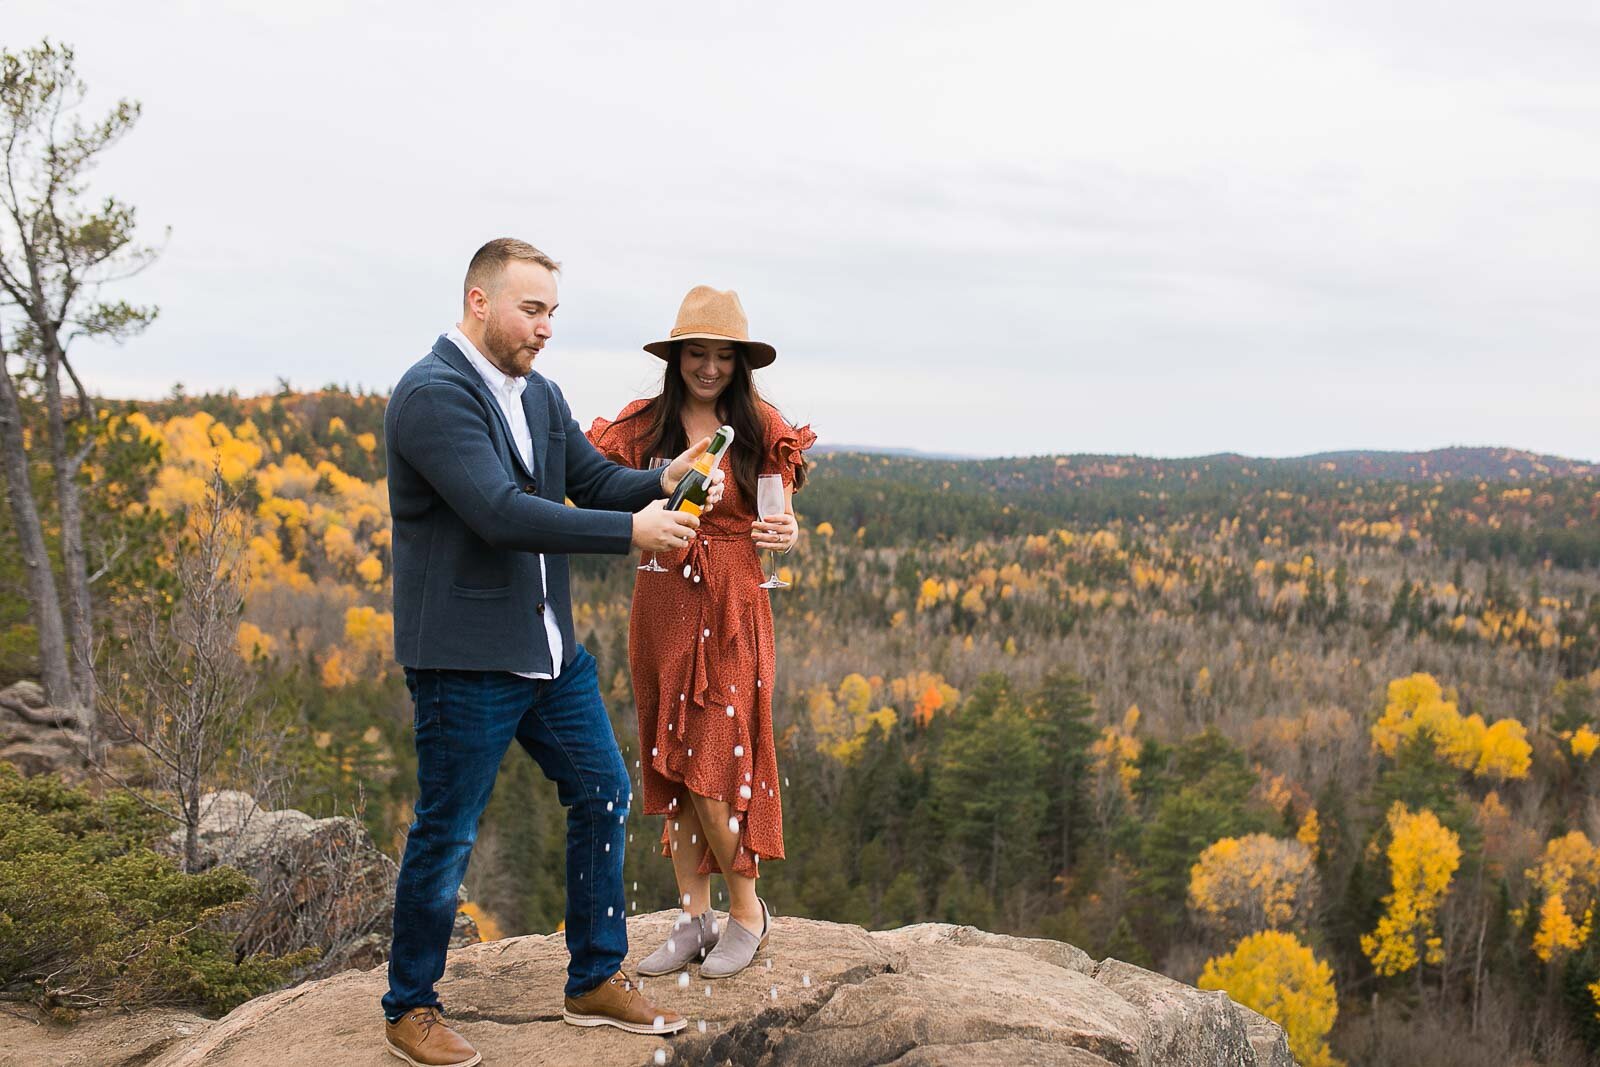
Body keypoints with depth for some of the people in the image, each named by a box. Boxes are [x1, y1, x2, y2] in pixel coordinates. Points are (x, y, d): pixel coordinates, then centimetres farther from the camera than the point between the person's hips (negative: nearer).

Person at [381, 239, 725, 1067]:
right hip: (465, 658, -8)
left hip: (549, 648, 9)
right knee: (446, 837, 4)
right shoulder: (431, 394, -17)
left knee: (603, 796, 13)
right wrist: (633, 531, -25)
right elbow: (501, 514, -27)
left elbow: (595, 480, 10)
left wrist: (662, 484, -12)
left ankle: (596, 982, 29)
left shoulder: (539, 394, 11)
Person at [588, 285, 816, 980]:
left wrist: (787, 534, -21)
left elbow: (783, 521, 1)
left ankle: (747, 911, 14)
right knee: (672, 764, 8)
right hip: (661, 605, 3)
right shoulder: (643, 424, 3)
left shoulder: (760, 428, 0)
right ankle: (694, 919, 20)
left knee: (711, 763, -6)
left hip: (732, 608, -3)